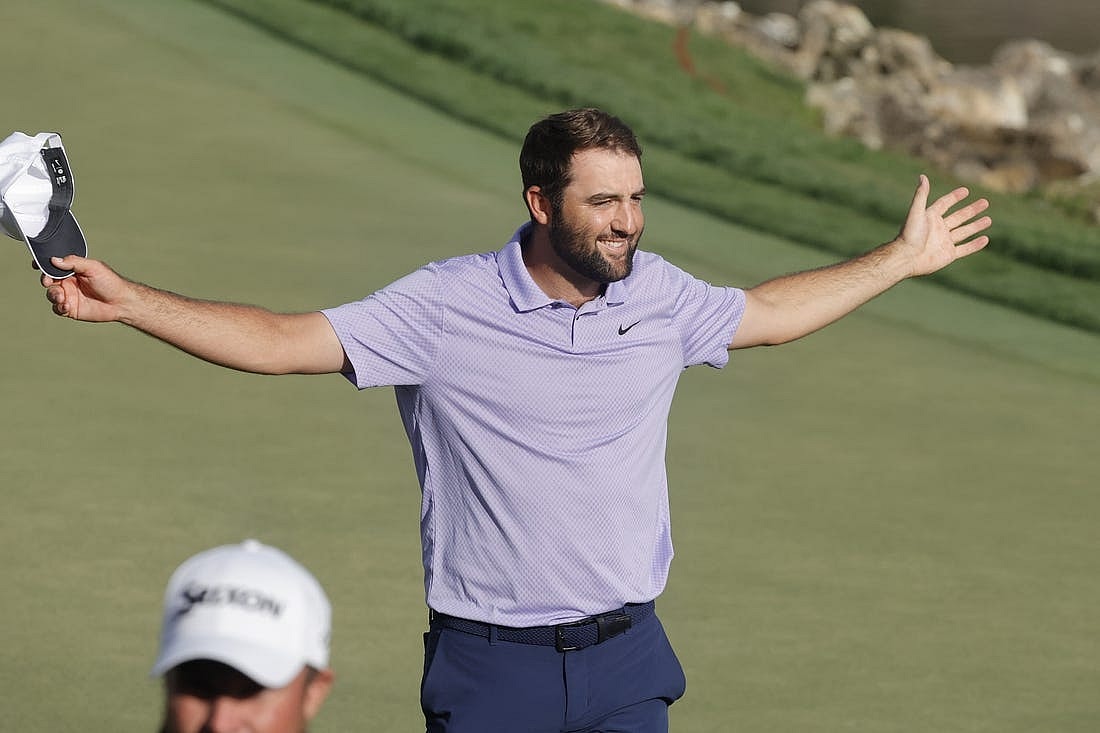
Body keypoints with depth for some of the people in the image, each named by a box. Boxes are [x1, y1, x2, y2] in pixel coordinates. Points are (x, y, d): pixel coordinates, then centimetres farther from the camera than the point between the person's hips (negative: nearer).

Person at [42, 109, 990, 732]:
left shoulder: (659, 296, 4)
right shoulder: (448, 306, -9)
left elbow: (765, 313, 24)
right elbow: (284, 340, -9)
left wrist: (901, 260, 29)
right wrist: (128, 301, -17)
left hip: (625, 653, 3)